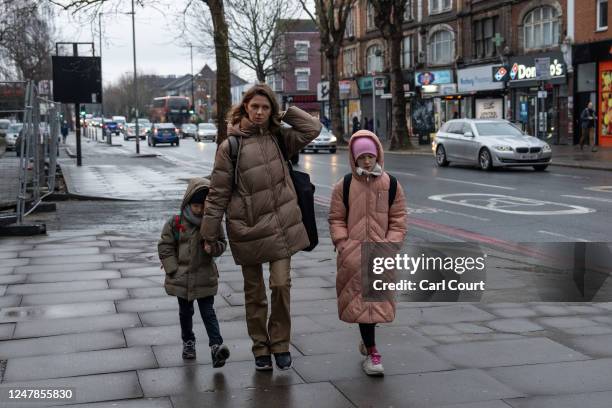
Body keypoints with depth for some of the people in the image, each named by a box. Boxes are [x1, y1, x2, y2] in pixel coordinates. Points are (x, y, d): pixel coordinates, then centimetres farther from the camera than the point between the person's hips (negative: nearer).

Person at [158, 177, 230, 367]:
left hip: (205, 278, 0)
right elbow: (165, 247, -3)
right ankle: (188, 342, 32)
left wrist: (214, 247, -20)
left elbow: (221, 243, 5)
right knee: (185, 312, 15)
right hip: (182, 278, 1)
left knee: (208, 312, -3)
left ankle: (216, 345, -9)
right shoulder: (175, 223, -7)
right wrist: (173, 270, -9)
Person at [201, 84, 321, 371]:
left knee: (281, 284, -5)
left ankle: (281, 344, 12)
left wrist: (284, 112, 1)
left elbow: (313, 128, 3)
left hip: (280, 224, 2)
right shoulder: (230, 146, -4)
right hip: (247, 228, -2)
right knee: (254, 291, 10)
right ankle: (261, 348, 23)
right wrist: (210, 234, -2)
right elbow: (217, 194, -2)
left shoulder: (279, 138, 6)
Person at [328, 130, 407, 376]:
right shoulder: (344, 186, 1)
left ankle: (367, 340, 34)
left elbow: (398, 220, 5)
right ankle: (371, 352, 8)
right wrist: (342, 243, -8)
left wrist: (390, 245, -6)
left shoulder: (391, 185, 3)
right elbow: (336, 219, 4)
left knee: (377, 300, 7)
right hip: (353, 255, -1)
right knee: (361, 300, -1)